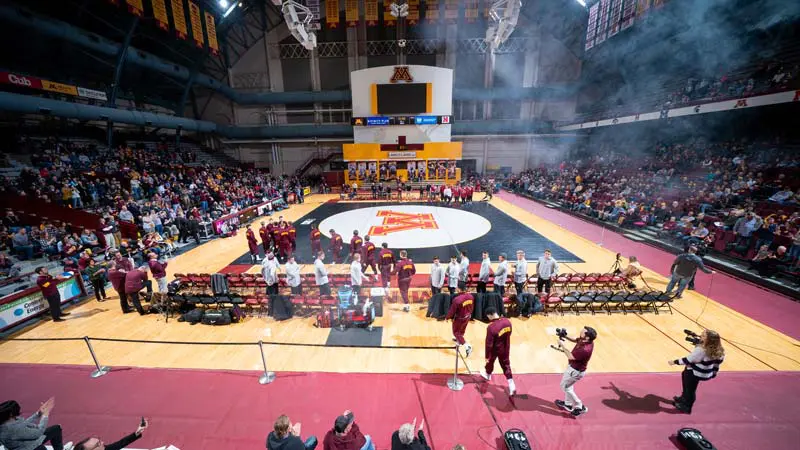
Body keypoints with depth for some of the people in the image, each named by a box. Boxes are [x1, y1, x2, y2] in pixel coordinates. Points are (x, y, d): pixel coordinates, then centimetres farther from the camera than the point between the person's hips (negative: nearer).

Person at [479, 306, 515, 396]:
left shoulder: (491, 327, -35)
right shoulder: (507, 321, -17)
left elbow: (489, 344, -25)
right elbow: (509, 334, 3)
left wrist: (487, 356, -10)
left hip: (495, 350, -4)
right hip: (506, 349, 4)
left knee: (490, 362, 25)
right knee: (506, 365, 22)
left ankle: (488, 374, 52)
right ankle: (511, 385, 22)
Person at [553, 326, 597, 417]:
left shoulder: (585, 349, -40)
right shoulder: (586, 340, -14)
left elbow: (570, 356, -28)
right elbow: (575, 340, 7)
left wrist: (562, 345, -19)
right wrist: (565, 336, -9)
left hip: (575, 370, -9)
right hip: (574, 367, 9)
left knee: (565, 386, 11)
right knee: (568, 385, 26)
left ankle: (580, 407, 24)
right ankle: (568, 404, 44)